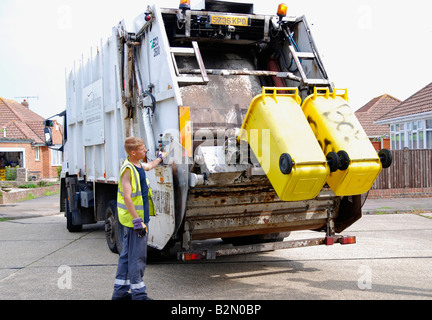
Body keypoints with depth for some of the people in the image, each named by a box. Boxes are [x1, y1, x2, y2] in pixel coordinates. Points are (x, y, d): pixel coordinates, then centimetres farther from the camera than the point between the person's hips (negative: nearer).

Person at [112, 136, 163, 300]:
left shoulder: (138, 165, 12)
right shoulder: (127, 169, -18)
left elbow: (149, 166, 38)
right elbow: (127, 198, -24)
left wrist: (160, 158, 55)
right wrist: (137, 221, -27)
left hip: (139, 218, 10)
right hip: (134, 219, -10)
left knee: (127, 255, 15)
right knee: (137, 257, -4)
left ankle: (120, 291, 24)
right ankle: (138, 294, 3)